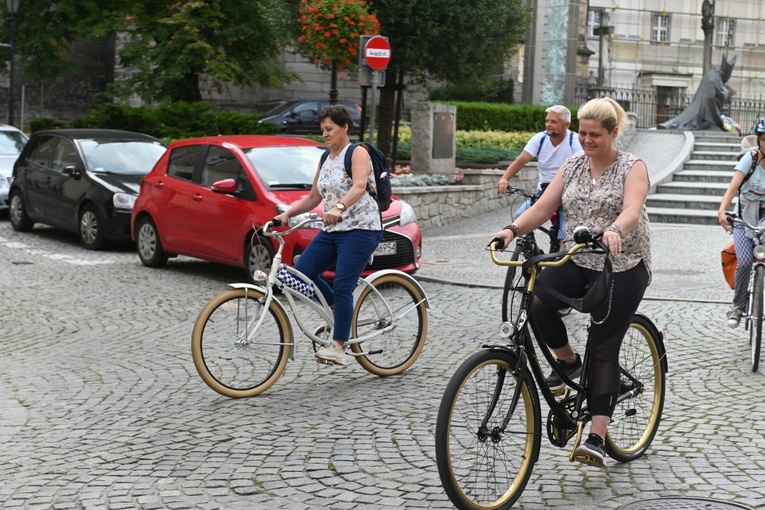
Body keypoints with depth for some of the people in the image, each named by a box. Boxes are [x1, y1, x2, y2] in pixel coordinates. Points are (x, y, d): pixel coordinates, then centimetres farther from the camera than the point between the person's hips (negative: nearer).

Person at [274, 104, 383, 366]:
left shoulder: (357, 153, -6)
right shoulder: (325, 159, 18)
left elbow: (359, 186, -25)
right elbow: (314, 198, 21)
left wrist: (338, 208, -42)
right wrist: (287, 214, 7)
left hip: (361, 228, -8)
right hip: (332, 230, 8)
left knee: (342, 287, -16)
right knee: (301, 273, -6)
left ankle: (338, 346, -11)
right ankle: (340, 311, 13)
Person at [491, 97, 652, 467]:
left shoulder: (632, 167, -5)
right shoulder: (572, 167, 9)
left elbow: (632, 209, -24)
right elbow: (543, 207, 1)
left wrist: (614, 231, -46)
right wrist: (512, 229, -18)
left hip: (621, 267, -4)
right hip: (576, 261, 4)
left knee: (603, 351, -7)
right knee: (537, 303, -24)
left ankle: (596, 437, -5)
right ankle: (567, 360, 4)